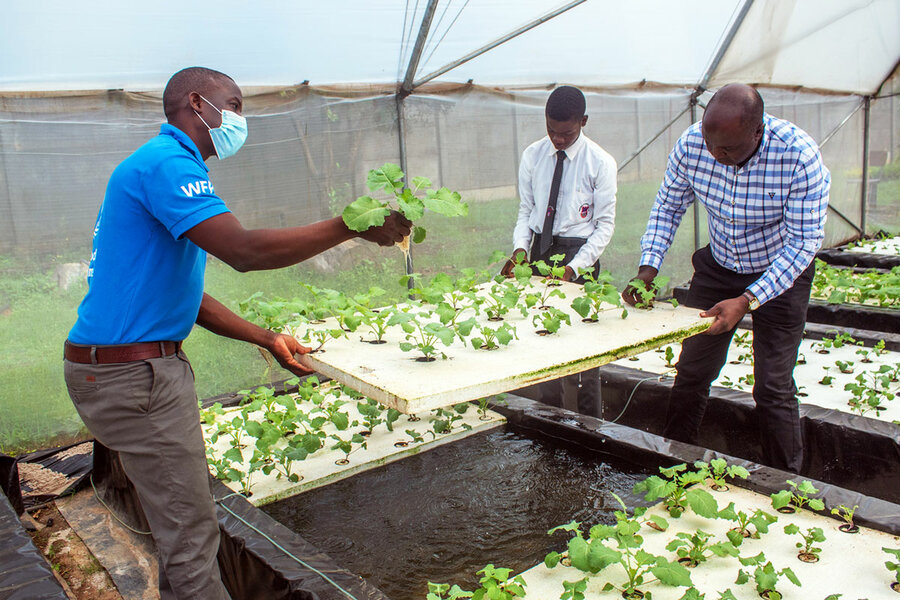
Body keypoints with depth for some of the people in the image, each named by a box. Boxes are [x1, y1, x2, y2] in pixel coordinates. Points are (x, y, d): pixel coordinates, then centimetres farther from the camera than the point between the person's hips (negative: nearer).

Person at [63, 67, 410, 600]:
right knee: (191, 532, -3)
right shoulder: (167, 162, -14)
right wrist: (352, 226, -21)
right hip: (132, 371, -10)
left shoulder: (169, 164, 19)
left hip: (143, 363, 10)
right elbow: (244, 251, -28)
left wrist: (269, 340, 13)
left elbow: (186, 297, 17)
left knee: (182, 522, 18)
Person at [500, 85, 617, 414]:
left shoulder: (600, 162, -7)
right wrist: (520, 248, -9)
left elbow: (604, 224, -6)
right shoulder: (532, 156, 4)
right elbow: (526, 210, 9)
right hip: (540, 251, 4)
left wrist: (574, 267, -17)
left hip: (580, 253, -3)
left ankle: (588, 421, 12)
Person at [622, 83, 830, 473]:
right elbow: (668, 207, -5)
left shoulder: (799, 156, -29)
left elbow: (804, 241, -25)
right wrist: (648, 268, -18)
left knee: (773, 389, -4)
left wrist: (747, 301, -33)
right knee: (692, 373, 8)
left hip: (780, 274, -3)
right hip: (718, 268, 4)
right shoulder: (691, 144, -19)